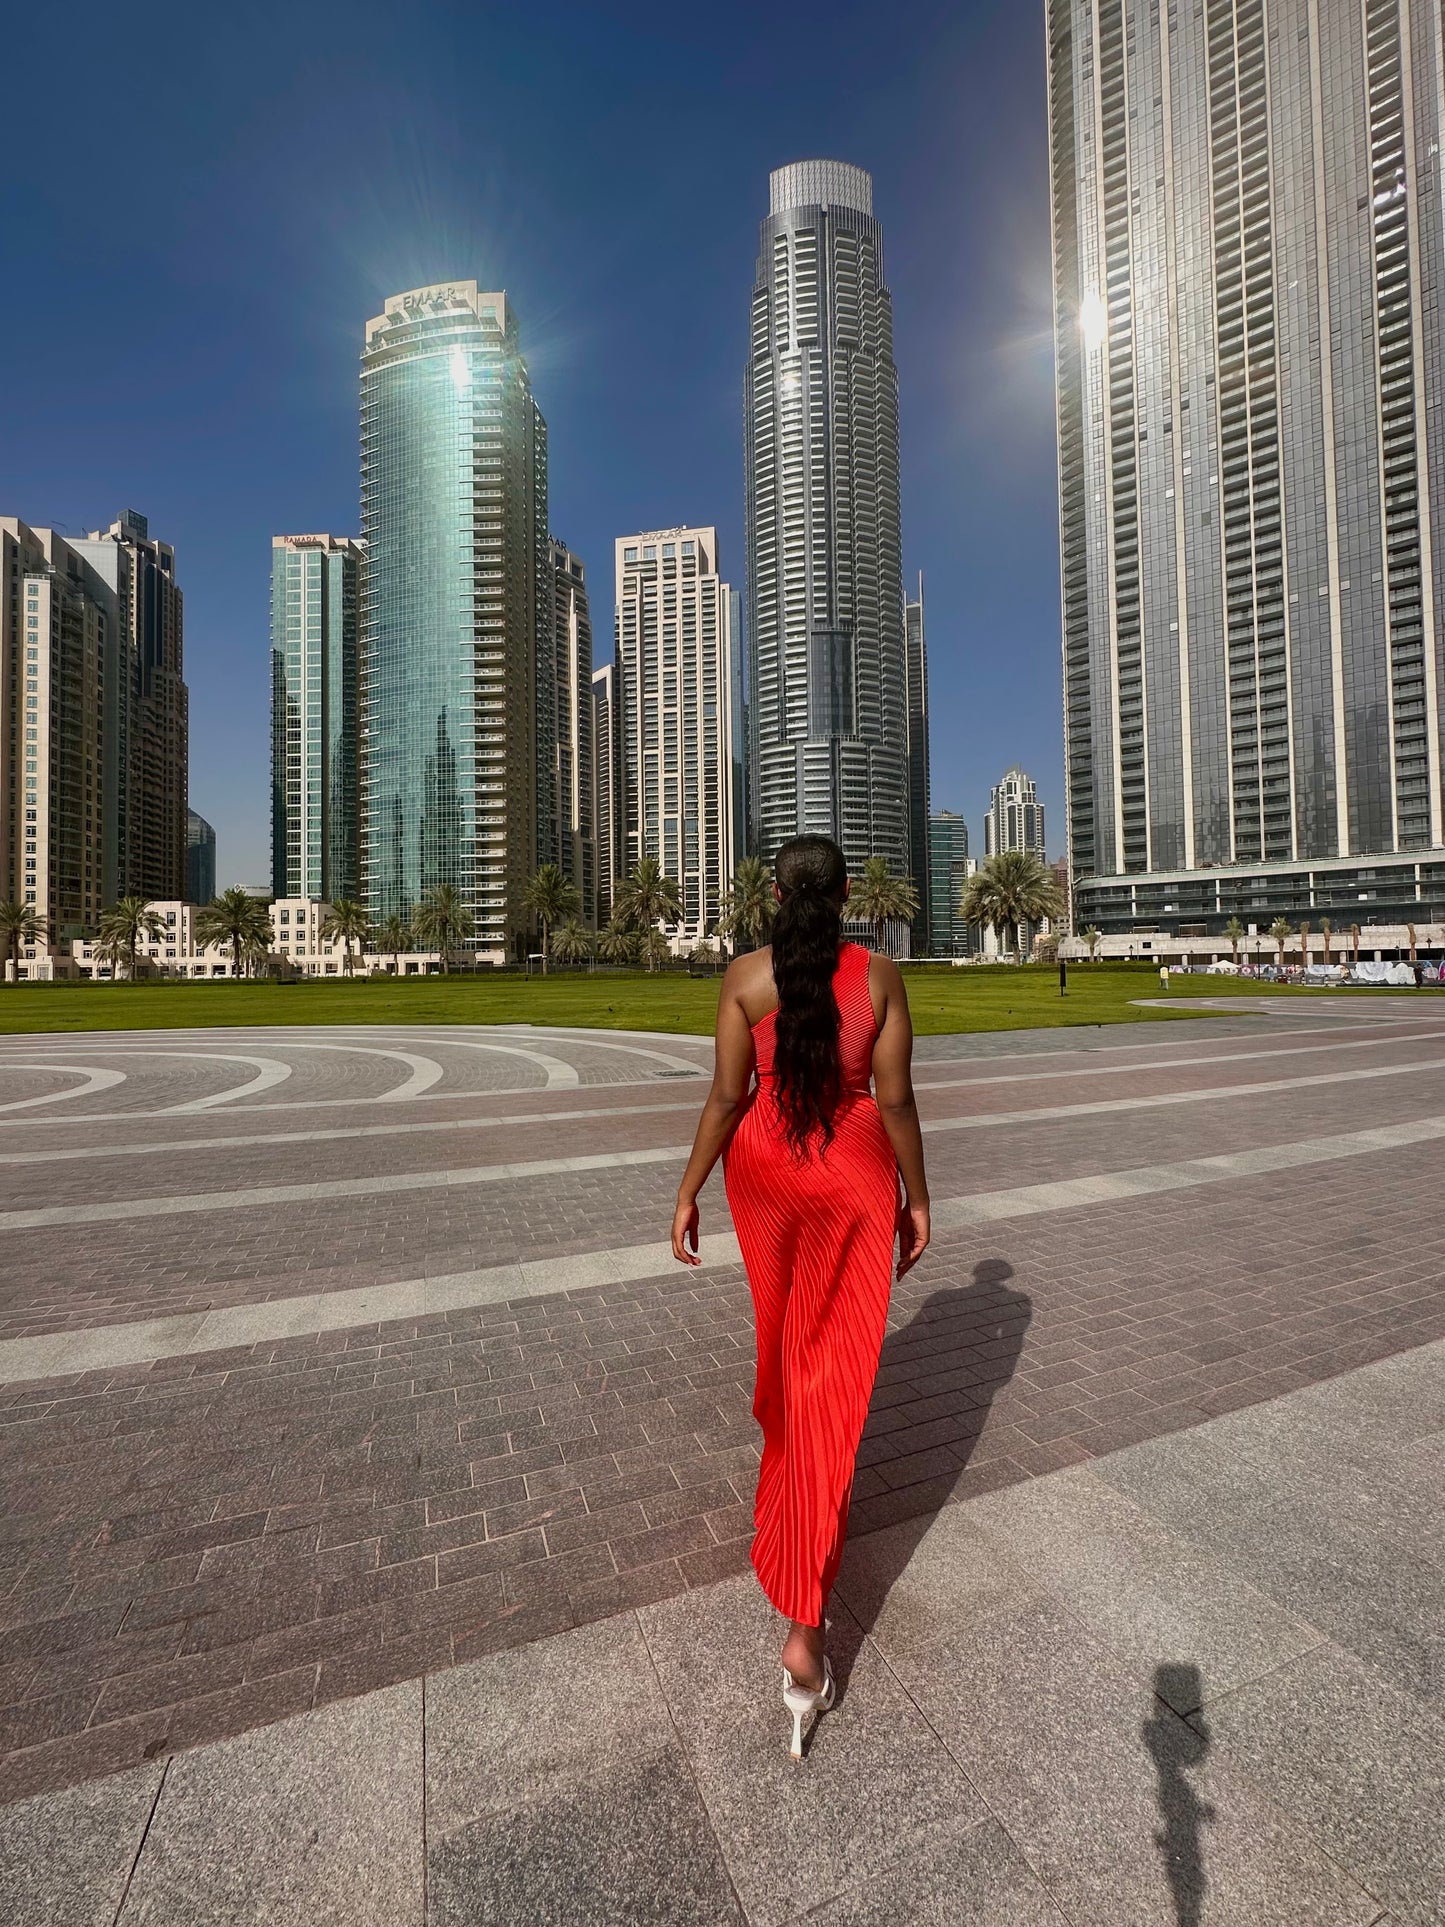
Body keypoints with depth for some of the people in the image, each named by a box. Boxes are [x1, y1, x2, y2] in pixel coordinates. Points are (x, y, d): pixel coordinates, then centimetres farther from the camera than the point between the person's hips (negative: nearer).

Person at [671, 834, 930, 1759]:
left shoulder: (745, 976, -10)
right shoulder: (881, 976, -10)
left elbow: (727, 1094, -12)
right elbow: (896, 1098, -10)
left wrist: (689, 1192, -2)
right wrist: (918, 1197, 3)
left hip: (765, 1172, 2)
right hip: (855, 1180, -1)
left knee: (788, 1325, 30)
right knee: (835, 1377, 6)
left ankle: (788, 1453, 61)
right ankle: (804, 1632, 9)